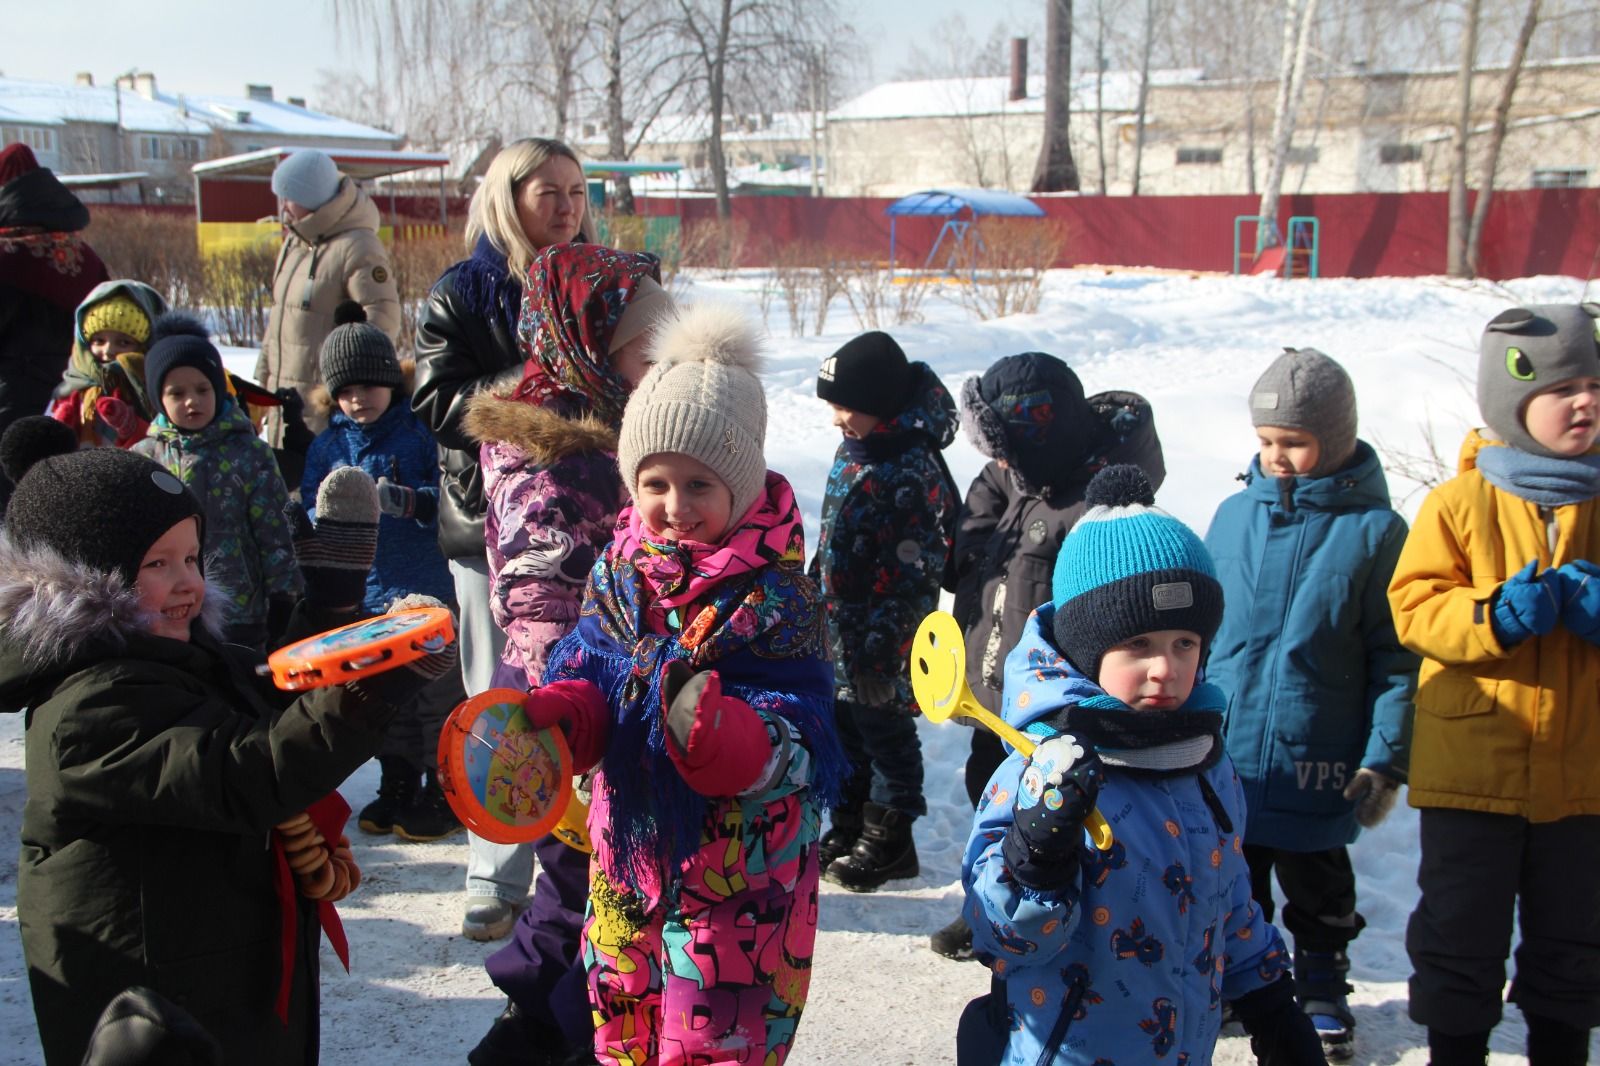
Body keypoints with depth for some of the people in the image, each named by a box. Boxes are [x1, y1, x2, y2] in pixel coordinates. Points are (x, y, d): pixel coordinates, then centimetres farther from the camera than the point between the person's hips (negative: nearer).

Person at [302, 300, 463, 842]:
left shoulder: (419, 433, -7)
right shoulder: (327, 445, 7)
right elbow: (310, 511, 6)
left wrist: (409, 501, -29)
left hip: (425, 592, -5)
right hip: (362, 598, 5)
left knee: (436, 695, 3)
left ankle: (443, 794, 15)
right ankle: (397, 789, 29)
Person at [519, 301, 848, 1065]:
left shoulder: (774, 596, -18)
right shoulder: (619, 570, -1)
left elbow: (800, 741, -22)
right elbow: (587, 669, 4)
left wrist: (721, 731, -42)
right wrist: (556, 716, -19)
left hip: (738, 866, -6)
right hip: (630, 846, 6)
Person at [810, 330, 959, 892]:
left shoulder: (912, 473, -24)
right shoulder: (855, 449, 4)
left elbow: (912, 572, -23)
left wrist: (881, 645, -22)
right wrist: (815, 596, 20)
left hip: (882, 636, -9)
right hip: (839, 628, 9)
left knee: (884, 729, 7)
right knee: (845, 726, 19)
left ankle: (888, 841, 24)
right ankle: (848, 829, 36)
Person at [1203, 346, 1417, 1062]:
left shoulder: (1373, 530, -10)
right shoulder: (1235, 515, 0)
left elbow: (1397, 658, -8)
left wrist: (1386, 759, -11)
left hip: (1318, 766, -3)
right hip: (1224, 757, 3)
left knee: (1320, 893, 15)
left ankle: (1322, 996, 34)